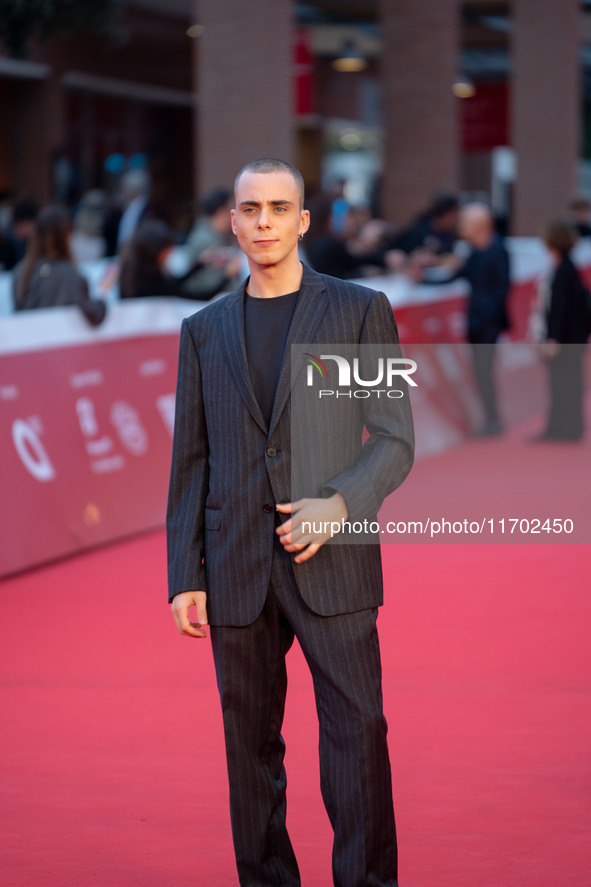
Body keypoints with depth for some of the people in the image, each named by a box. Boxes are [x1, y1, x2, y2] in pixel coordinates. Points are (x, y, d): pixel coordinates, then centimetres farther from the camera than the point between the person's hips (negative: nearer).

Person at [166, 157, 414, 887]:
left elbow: (394, 441, 1)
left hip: (331, 564, -3)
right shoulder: (204, 331, 12)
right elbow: (190, 462, 11)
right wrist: (184, 576, 3)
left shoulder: (361, 311, 3)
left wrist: (339, 503, -17)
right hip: (237, 572, 3)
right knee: (251, 742, 6)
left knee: (357, 732, -8)